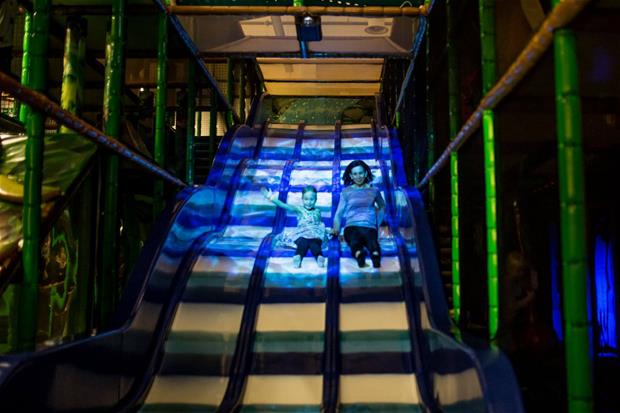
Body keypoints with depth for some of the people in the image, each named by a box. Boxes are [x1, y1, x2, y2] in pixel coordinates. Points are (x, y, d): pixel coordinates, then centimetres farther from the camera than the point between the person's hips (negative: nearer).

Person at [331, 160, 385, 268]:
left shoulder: (373, 190, 20)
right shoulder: (346, 192, 17)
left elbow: (382, 207, 35)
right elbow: (339, 212, 13)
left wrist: (377, 224, 23)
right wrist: (336, 229, -2)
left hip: (369, 227, 1)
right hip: (351, 226, -1)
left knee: (372, 241, -40)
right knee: (354, 242, -41)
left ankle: (375, 254, -69)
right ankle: (359, 254, -71)